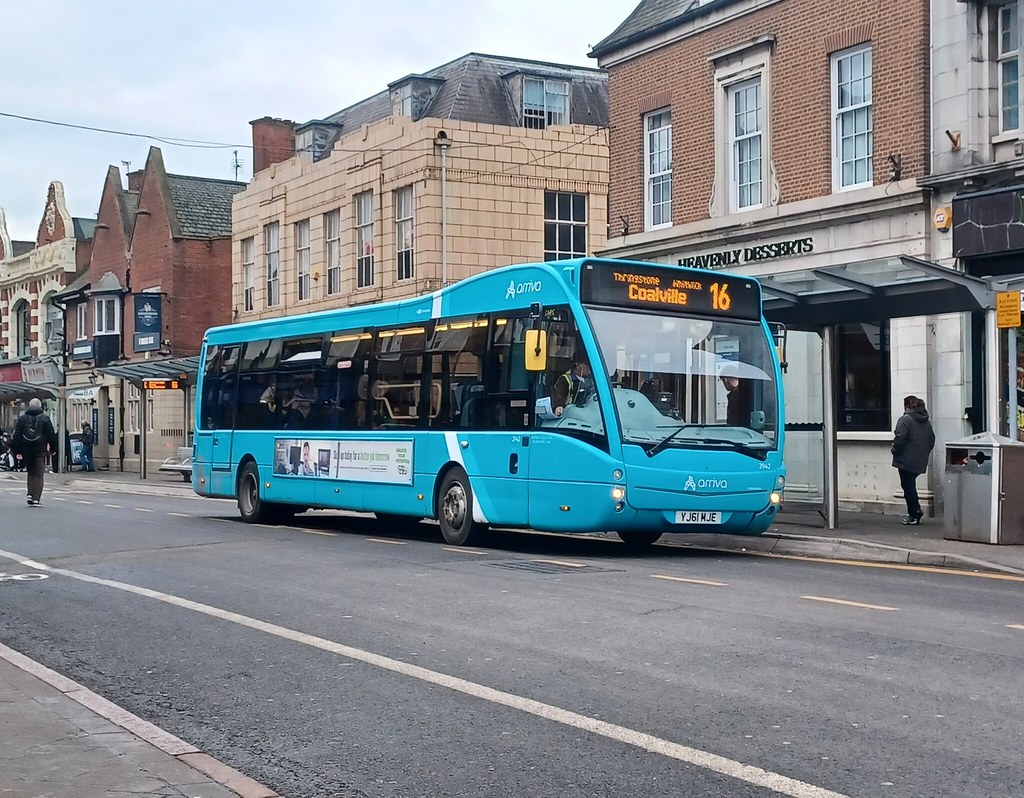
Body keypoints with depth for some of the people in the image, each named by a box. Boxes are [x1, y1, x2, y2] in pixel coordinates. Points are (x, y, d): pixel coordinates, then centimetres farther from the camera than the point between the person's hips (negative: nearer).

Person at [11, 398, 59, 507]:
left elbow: (16, 436, 5)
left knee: (31, 473, 18)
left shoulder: (22, 418, 4)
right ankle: (36, 499, -6)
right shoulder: (45, 418, -3)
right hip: (40, 451, -2)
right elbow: (52, 436, -2)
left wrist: (18, 451, 9)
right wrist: (53, 449, 8)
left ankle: (30, 494, 4)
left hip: (27, 451, 3)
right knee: (39, 475, 0)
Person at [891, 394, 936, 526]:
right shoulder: (926, 422, 12)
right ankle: (915, 513, 20)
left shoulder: (905, 420, -13)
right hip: (920, 462, 8)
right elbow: (932, 440, 16)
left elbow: (900, 439, -21)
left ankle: (914, 516, 2)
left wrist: (894, 451, -5)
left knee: (908, 486, 0)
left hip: (907, 461, -8)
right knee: (911, 486, 18)